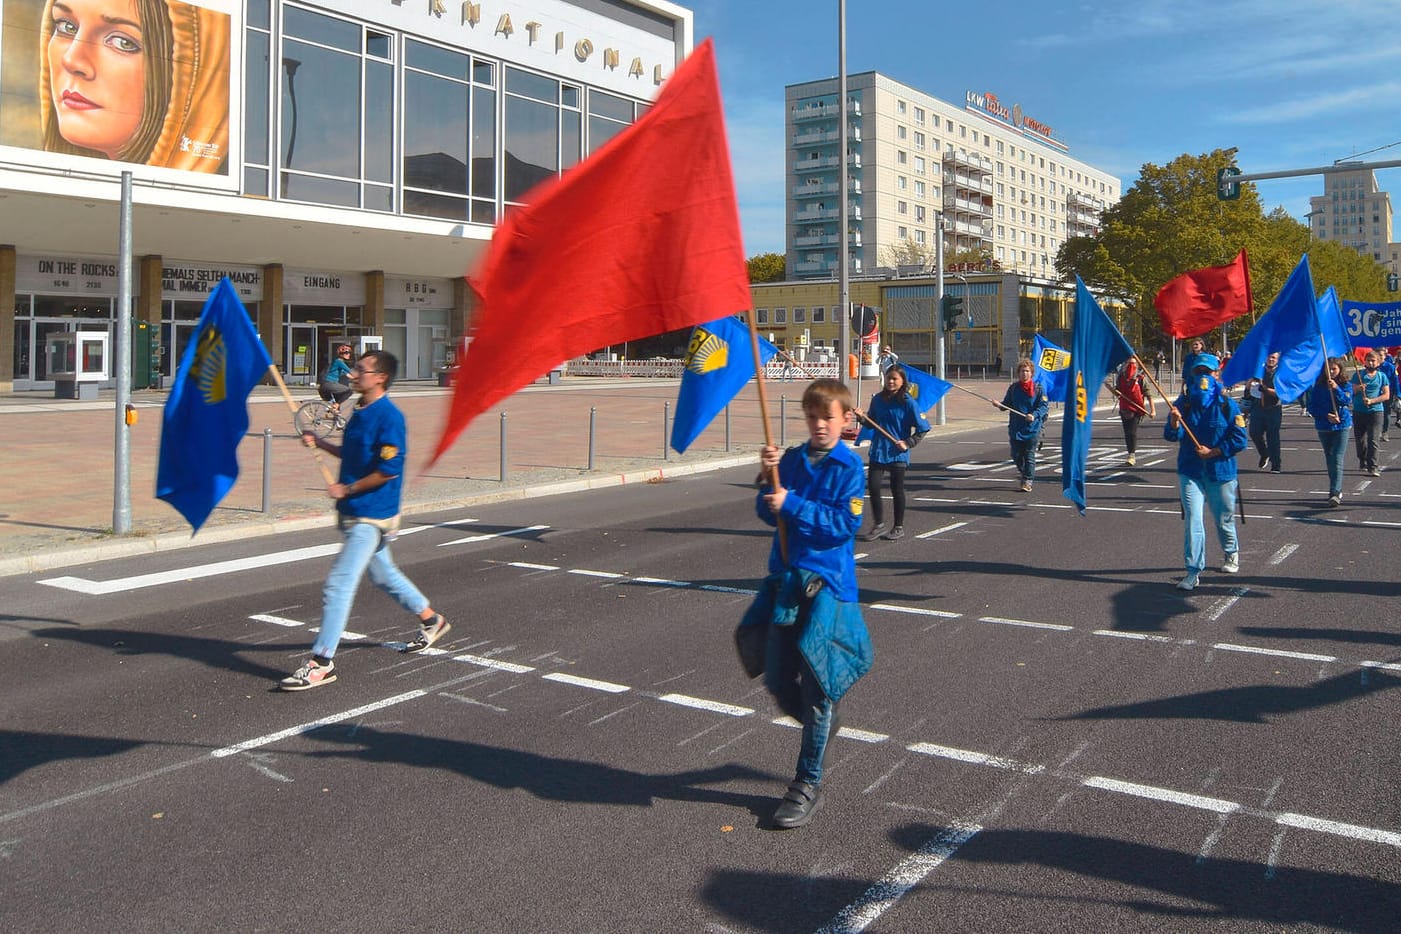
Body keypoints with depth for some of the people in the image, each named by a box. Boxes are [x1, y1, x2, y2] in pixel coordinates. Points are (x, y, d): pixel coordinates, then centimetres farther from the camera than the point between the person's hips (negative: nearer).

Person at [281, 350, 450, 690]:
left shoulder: (389, 417, -19)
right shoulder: (361, 412, 10)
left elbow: (388, 470, -23)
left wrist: (347, 489, -14)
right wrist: (319, 443, 9)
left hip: (371, 517, -10)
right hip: (354, 514, 10)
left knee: (338, 584, -11)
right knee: (383, 575, 23)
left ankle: (322, 662, -6)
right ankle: (430, 620, 42)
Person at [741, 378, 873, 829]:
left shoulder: (849, 466, -6)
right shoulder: (791, 459, 7)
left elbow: (846, 522, -15)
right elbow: (768, 514, 5)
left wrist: (792, 504, -19)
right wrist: (770, 478, -12)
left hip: (827, 582, -5)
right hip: (785, 577, 5)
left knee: (817, 685, -1)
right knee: (778, 682, 9)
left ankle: (808, 783, 13)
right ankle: (821, 725, 40)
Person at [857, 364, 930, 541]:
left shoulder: (908, 403, -9)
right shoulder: (877, 399, 5)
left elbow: (923, 428, -6)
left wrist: (908, 443, -14)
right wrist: (863, 418, -5)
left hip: (898, 454, -4)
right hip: (877, 452, 4)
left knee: (897, 489, 5)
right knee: (872, 487, -3)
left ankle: (899, 527, 20)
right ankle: (878, 523, 14)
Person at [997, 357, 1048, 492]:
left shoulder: (1038, 388, -3)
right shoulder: (1013, 388, 7)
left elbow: (1044, 406, -5)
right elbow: (1007, 404, 14)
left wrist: (1034, 415, -22)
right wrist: (1000, 405, -8)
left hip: (1032, 428, -3)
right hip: (1015, 428, 4)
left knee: (1029, 455, -1)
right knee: (1016, 455, 7)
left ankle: (1028, 481, 6)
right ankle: (1025, 474, 32)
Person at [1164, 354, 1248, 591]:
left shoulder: (1227, 405, -7)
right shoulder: (1184, 403, -1)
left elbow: (1240, 440, -8)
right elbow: (1171, 436, -8)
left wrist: (1213, 452, -15)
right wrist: (1174, 423, -28)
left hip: (1220, 472, -1)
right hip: (1190, 472, 1)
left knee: (1223, 519, 15)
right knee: (1192, 520, -8)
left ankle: (1232, 553, 44)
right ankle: (1194, 571, -4)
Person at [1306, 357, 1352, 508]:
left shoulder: (1346, 385, 1)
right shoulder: (1318, 386, 3)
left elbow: (1347, 400, -15)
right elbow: (1312, 407, 0)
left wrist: (1336, 389, -25)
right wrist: (1326, 415, -13)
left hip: (1341, 427, -3)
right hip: (1323, 427, 3)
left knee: (1337, 459, -13)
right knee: (1329, 460, 13)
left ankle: (1335, 493, -20)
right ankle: (1337, 491, 26)